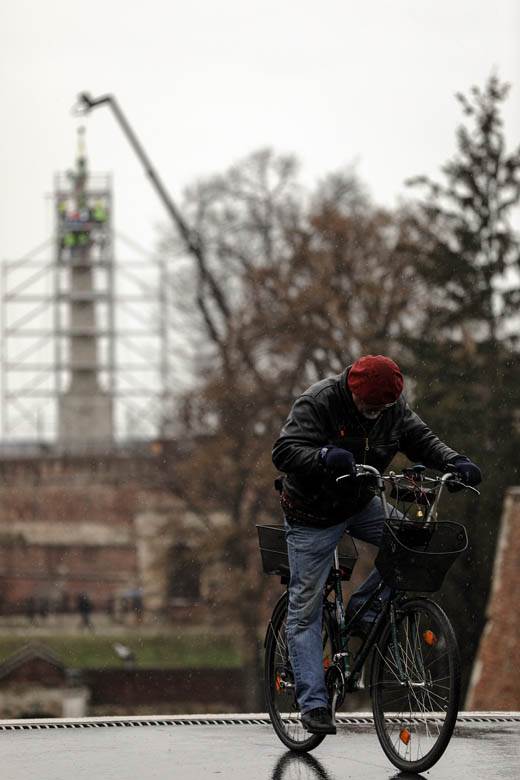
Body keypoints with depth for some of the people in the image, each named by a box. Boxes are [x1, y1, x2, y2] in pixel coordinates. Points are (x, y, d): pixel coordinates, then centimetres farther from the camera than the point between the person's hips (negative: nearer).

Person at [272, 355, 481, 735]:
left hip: (361, 504, 5)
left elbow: (422, 439, -5)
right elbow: (285, 452, -32)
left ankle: (364, 609, -1)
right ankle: (313, 703, -4)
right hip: (313, 515, -5)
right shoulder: (318, 403, -26)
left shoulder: (393, 406, -10)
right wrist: (324, 457, -52)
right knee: (306, 610, -6)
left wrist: (455, 462, -25)